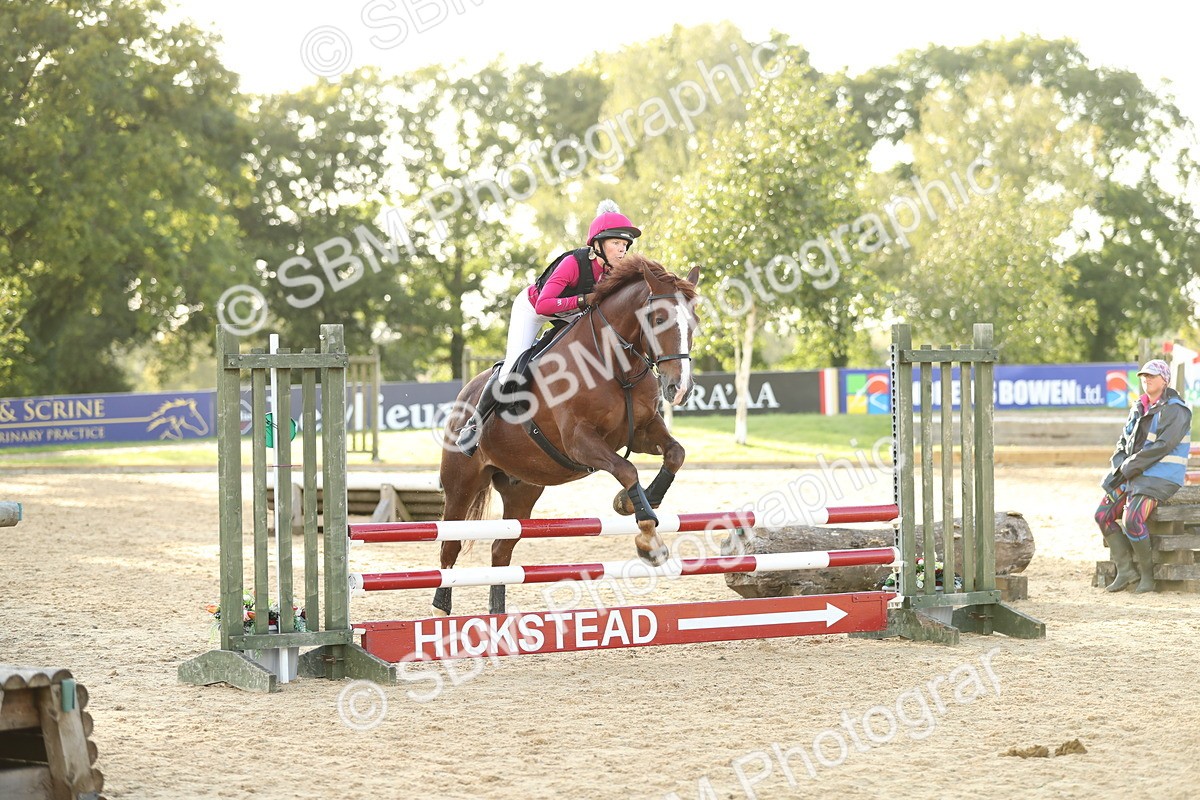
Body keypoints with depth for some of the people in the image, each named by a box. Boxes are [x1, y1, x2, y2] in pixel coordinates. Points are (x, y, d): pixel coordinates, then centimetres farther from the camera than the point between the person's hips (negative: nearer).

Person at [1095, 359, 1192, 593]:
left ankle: (1147, 574, -11)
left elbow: (1161, 446, -20)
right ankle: (1125, 570, -1)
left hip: (1161, 477, -9)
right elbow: (1123, 442, 16)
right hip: (1135, 476, 9)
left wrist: (1129, 468, -17)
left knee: (1133, 519, -28)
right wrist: (1119, 467, -4)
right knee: (1103, 515, -4)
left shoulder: (1176, 411, -11)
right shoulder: (1139, 409, 15)